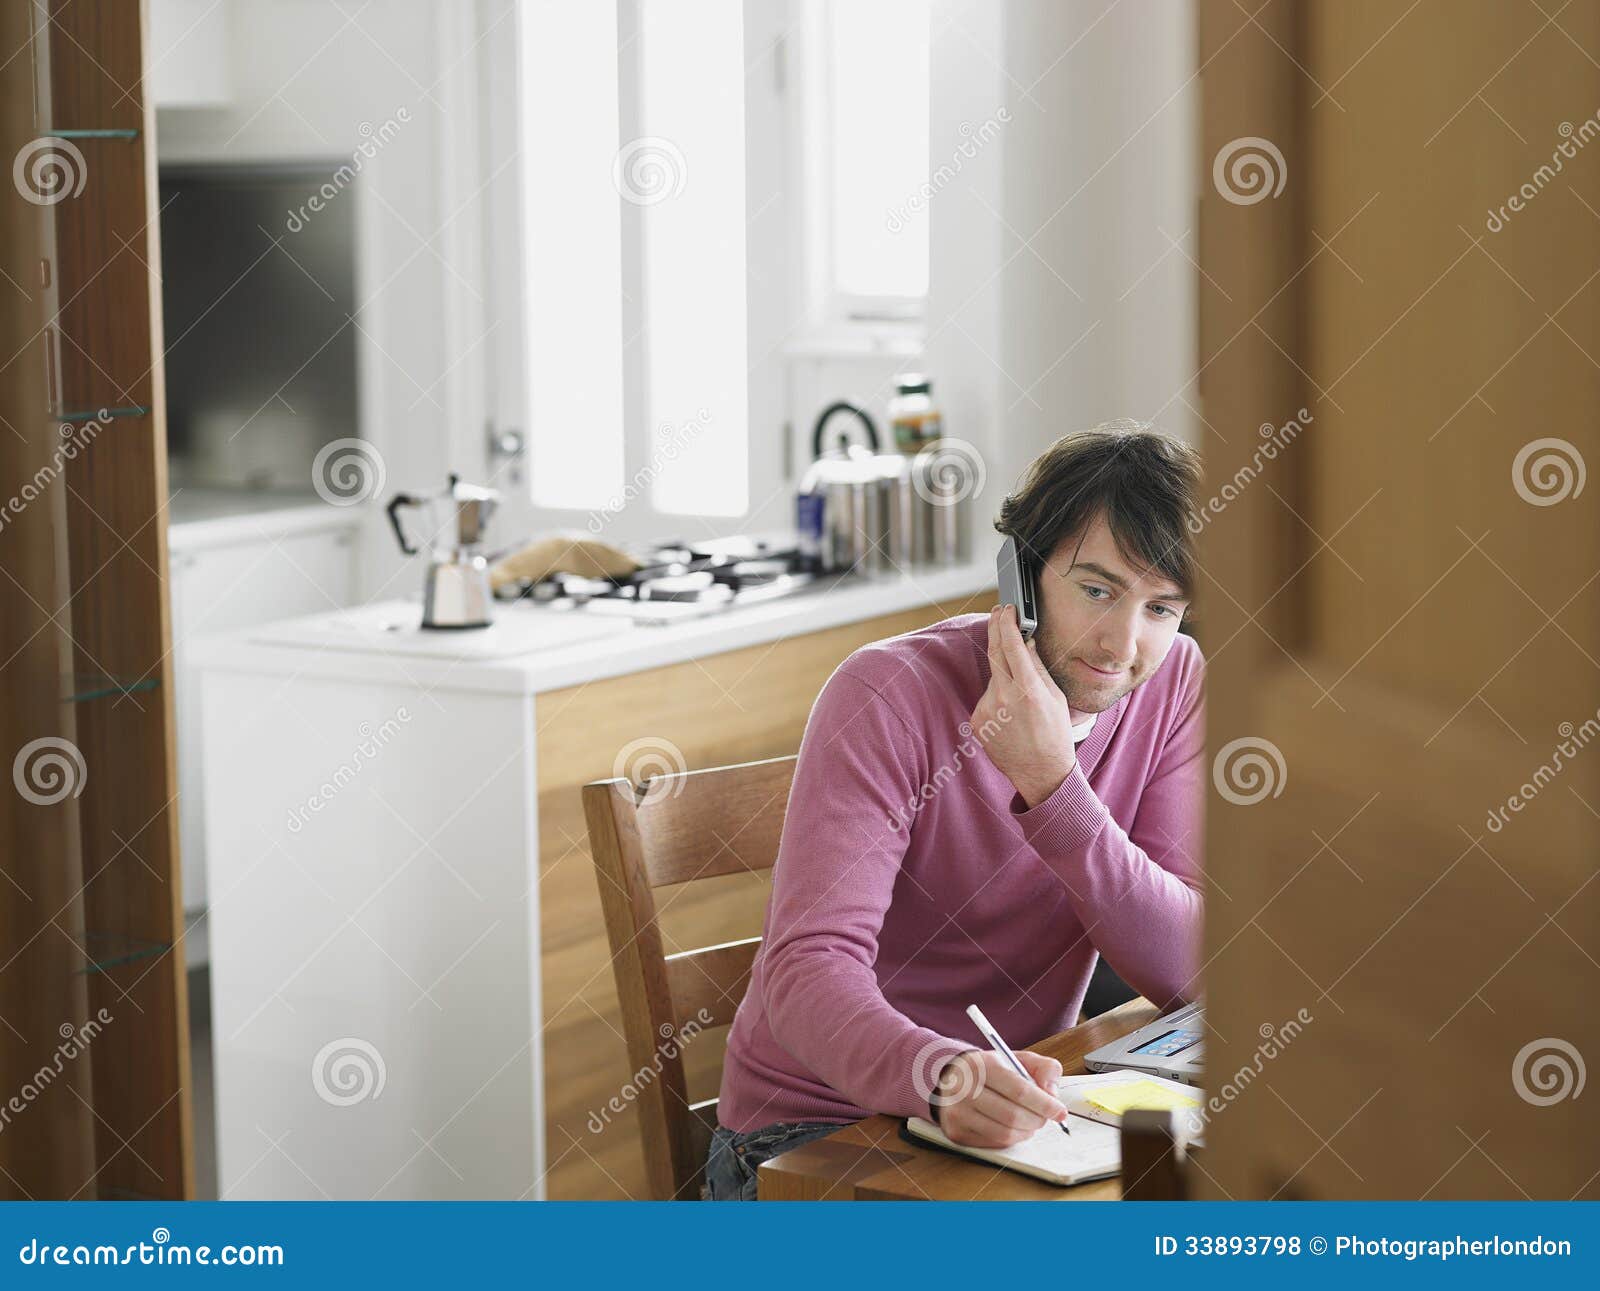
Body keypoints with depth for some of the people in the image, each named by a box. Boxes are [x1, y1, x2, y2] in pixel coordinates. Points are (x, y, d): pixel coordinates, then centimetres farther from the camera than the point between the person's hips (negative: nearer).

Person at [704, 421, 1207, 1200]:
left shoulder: (1172, 683, -3)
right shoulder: (889, 696, -18)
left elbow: (1185, 971, -12)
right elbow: (809, 973, -29)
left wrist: (1052, 786, -26)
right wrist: (945, 1076, -51)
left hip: (1010, 1111, 6)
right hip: (812, 1131, -5)